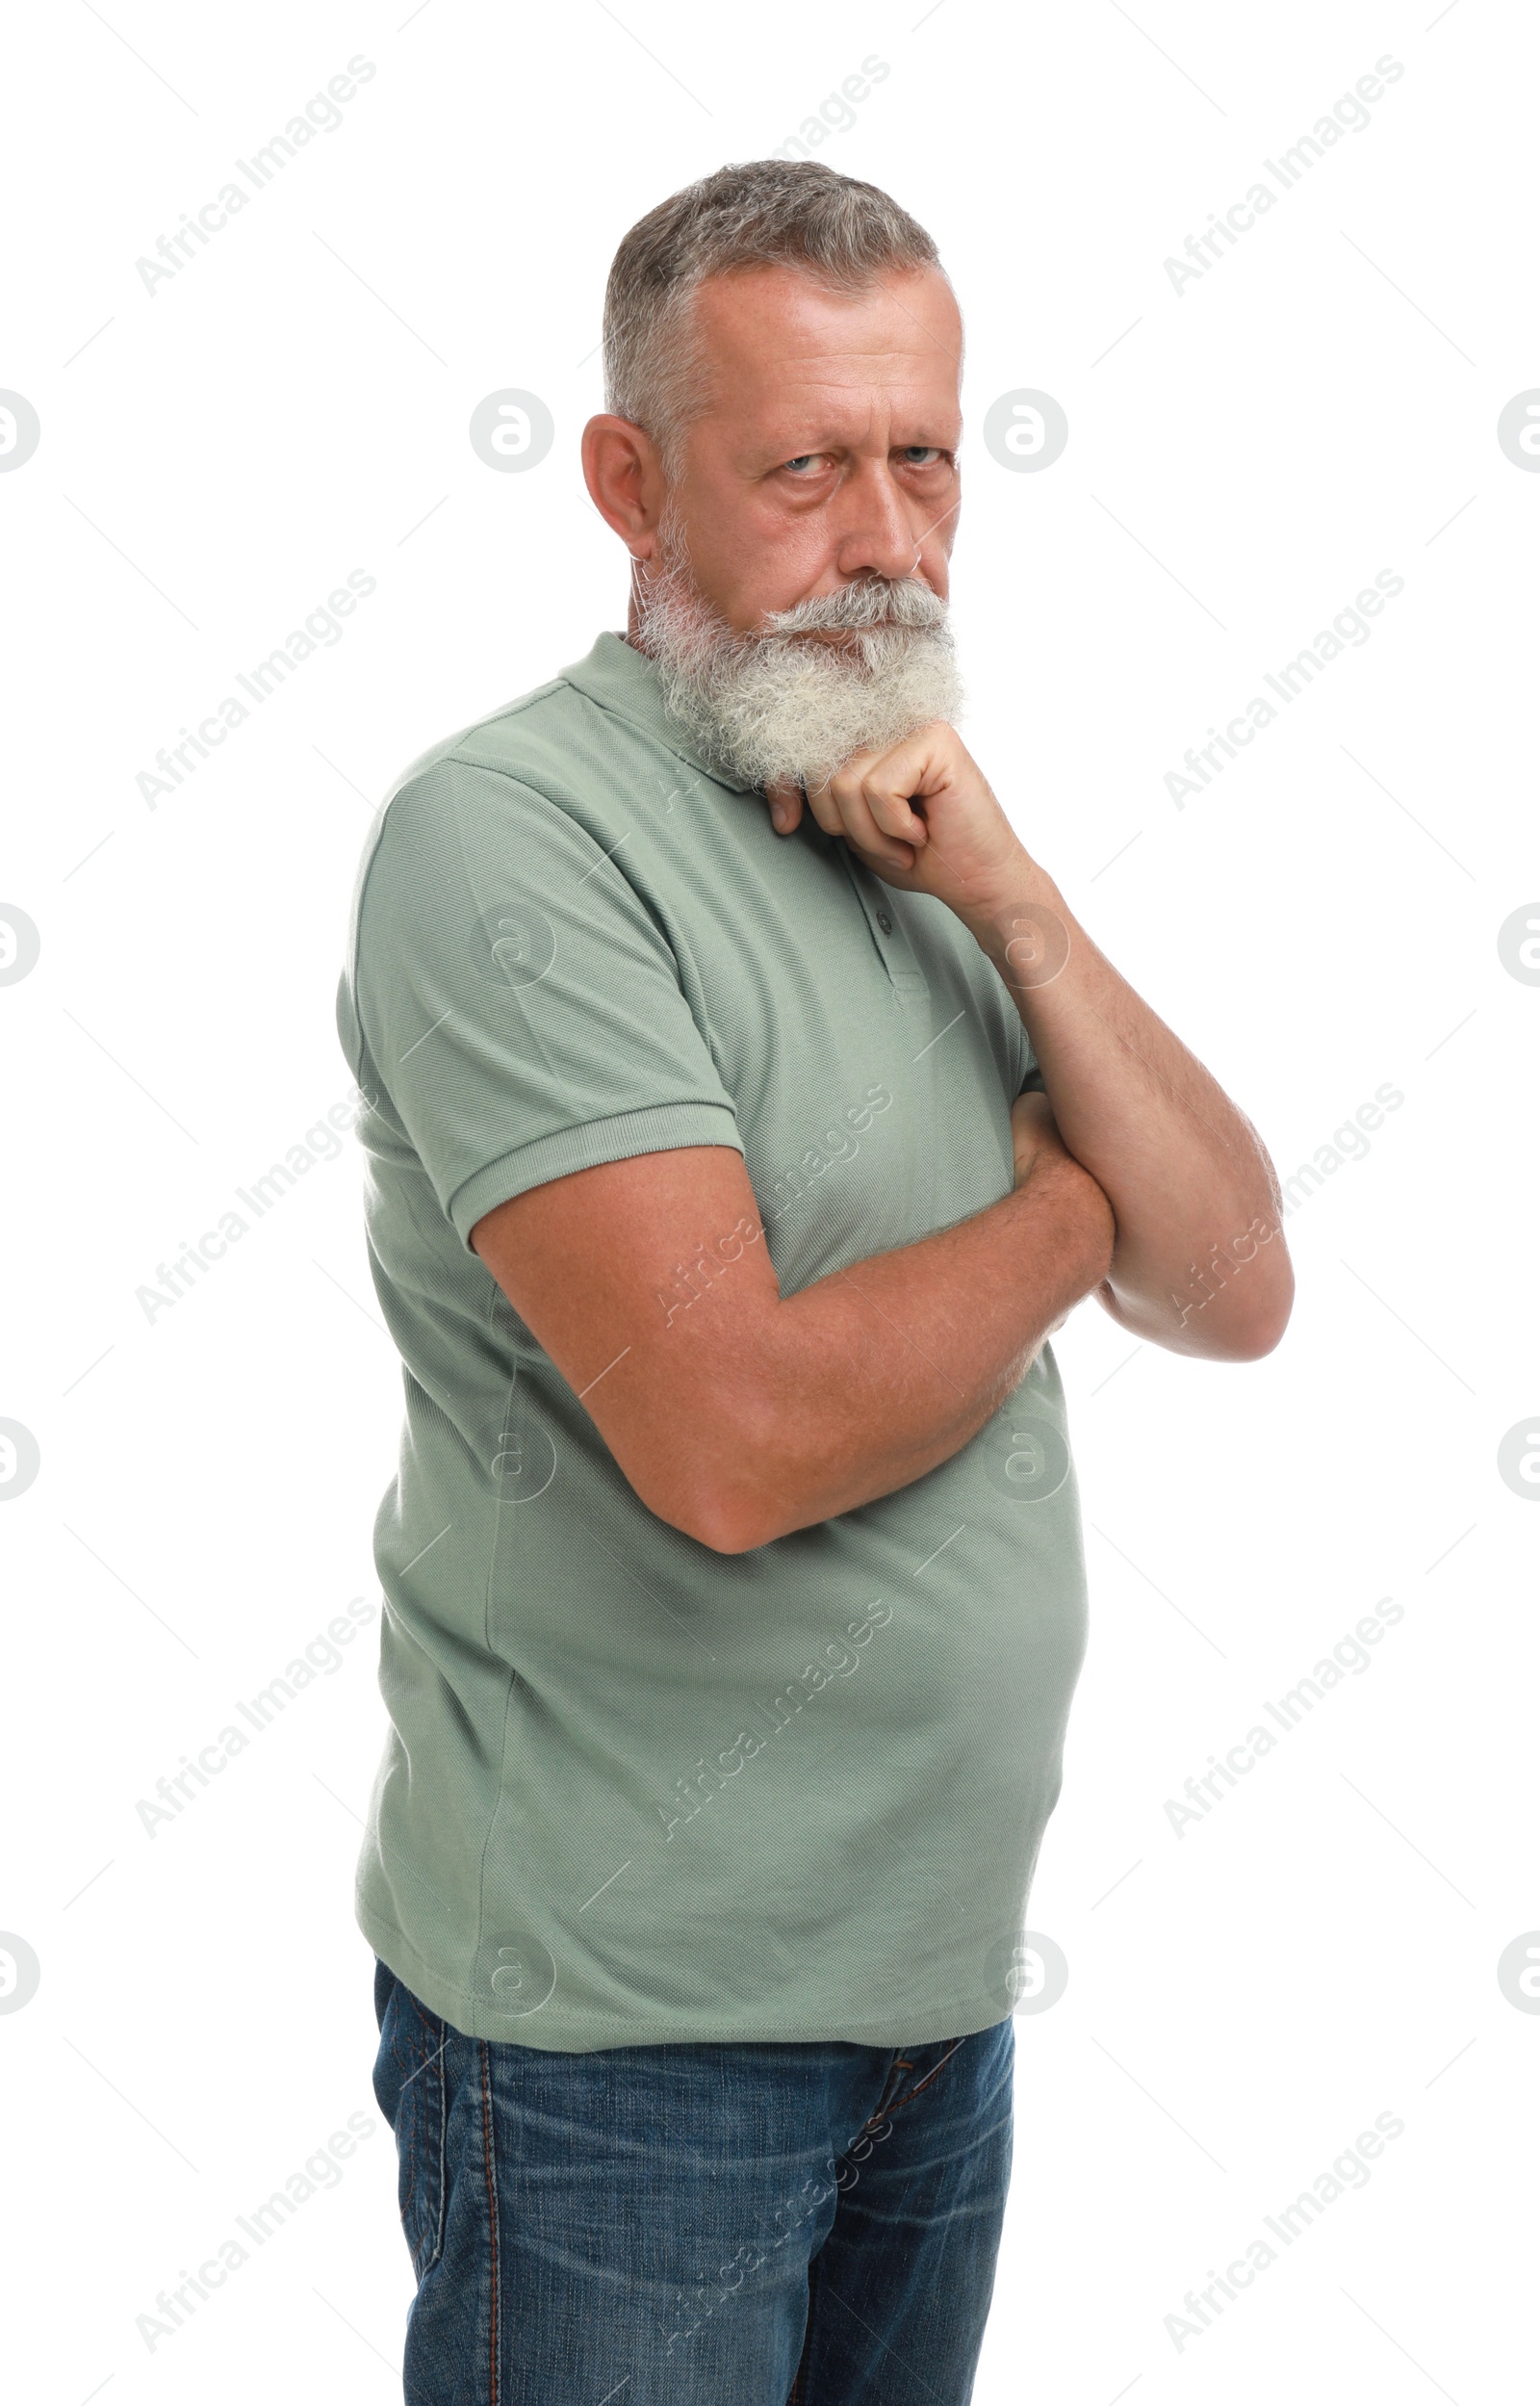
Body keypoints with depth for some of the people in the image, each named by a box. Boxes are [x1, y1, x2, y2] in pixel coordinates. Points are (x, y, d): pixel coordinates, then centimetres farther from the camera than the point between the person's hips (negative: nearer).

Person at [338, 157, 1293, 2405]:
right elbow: (733, 1435, -27)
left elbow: (1233, 1293, 1)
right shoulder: (511, 830, -17)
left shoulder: (926, 833, 8)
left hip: (940, 1976, 7)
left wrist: (1015, 903, -11)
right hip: (628, 2017, -7)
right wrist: (1057, 1210, -9)